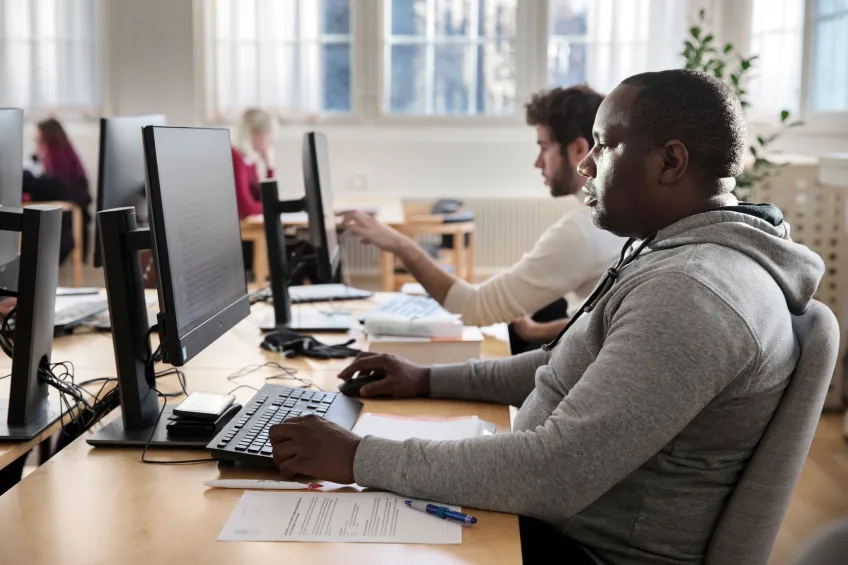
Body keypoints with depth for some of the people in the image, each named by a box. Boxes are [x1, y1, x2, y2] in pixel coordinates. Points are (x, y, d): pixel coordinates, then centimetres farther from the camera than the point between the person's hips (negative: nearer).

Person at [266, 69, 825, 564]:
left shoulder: (693, 293, -28)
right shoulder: (679, 255, 7)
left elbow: (555, 476, -32)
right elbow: (574, 367, 16)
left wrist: (361, 458, -27)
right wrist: (430, 379, 10)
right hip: (554, 513, 9)